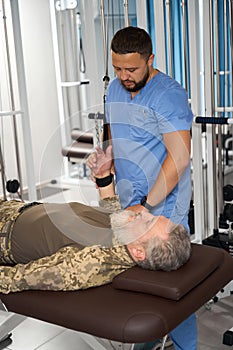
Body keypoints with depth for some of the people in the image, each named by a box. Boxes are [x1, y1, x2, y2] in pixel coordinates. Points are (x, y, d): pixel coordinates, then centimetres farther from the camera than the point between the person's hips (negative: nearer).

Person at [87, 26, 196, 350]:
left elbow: (179, 157, -21)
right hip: (128, 202, 7)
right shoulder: (115, 88, 9)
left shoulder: (168, 94, -16)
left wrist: (146, 204, -22)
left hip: (163, 205, -7)